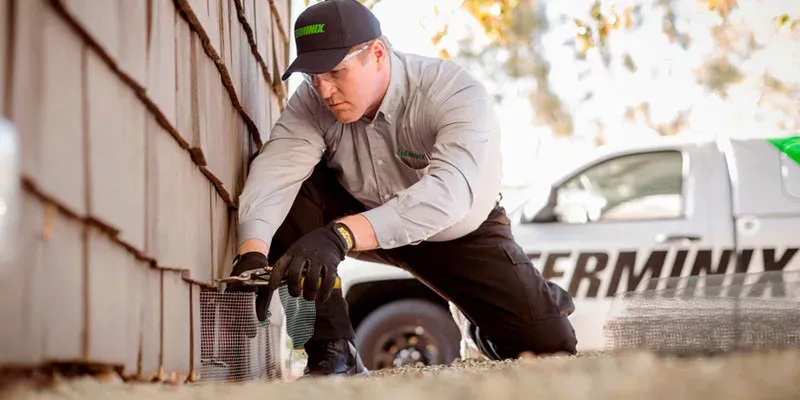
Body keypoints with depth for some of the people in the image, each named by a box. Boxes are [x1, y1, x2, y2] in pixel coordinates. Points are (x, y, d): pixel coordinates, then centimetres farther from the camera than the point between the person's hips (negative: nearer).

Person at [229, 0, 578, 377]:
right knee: (293, 189, -28)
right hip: (364, 214, 2)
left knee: (552, 346, -11)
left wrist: (340, 235, -63)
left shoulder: (457, 92, -33)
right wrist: (252, 253, -56)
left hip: (462, 231, -2)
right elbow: (273, 172, -35)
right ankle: (331, 348, -19)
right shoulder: (313, 100, -21)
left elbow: (449, 192, -49)